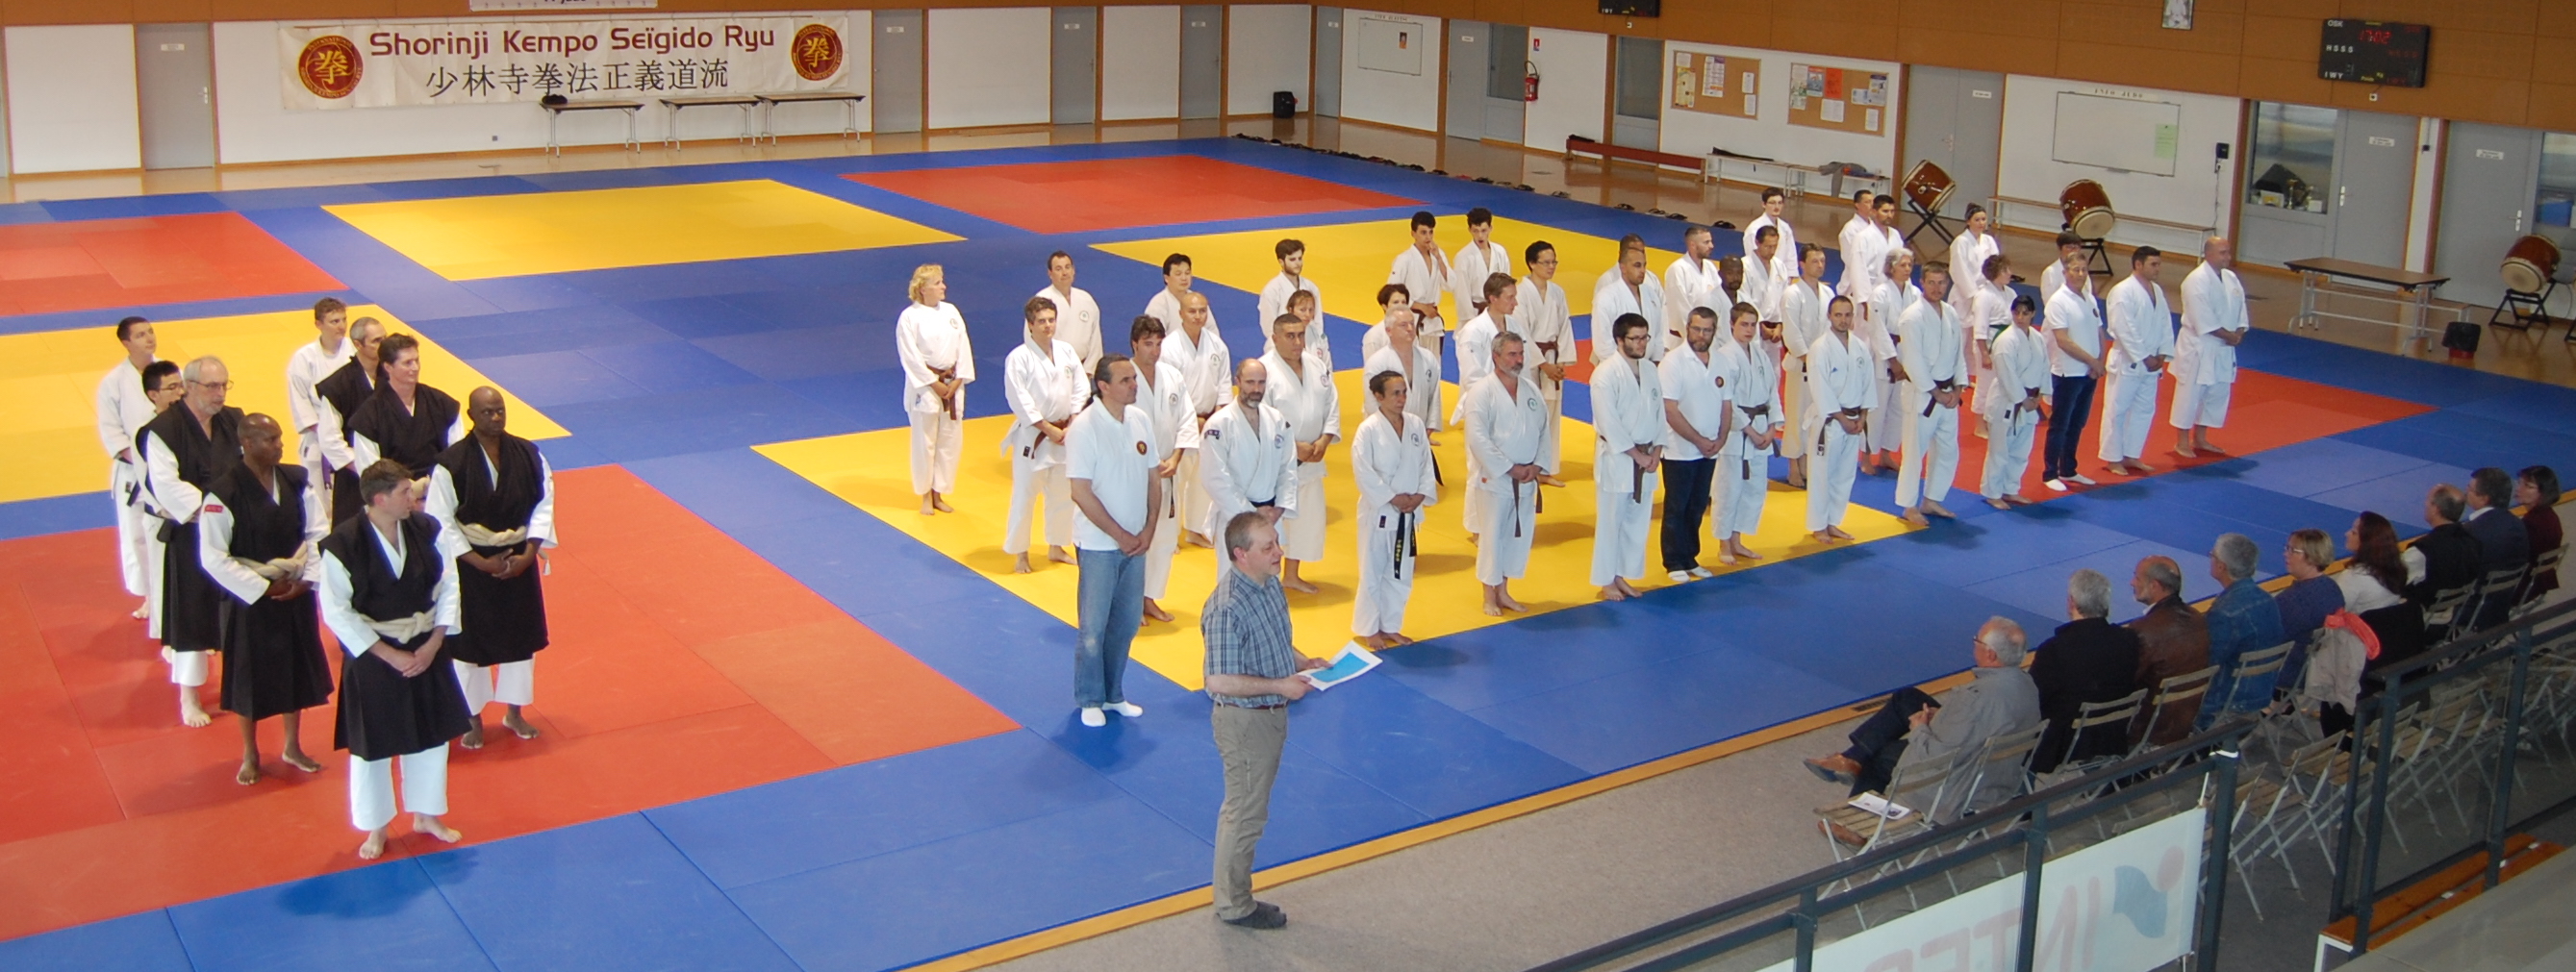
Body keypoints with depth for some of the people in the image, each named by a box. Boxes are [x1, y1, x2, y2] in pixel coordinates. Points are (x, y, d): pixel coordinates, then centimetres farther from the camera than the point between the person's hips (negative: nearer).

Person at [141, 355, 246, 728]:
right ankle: (188, 696, 16)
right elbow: (166, 485, -20)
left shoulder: (234, 421, 3)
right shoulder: (164, 430, -13)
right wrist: (206, 509, -25)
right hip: (189, 536, -5)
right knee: (191, 611, 3)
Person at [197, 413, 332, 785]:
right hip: (249, 599, -4)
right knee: (250, 675, 8)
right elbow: (213, 557, -17)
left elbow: (319, 531, 0)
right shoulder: (223, 493, -17)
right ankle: (250, 755, 27)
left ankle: (293, 746, 35)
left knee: (296, 668, 16)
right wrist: (262, 588, -16)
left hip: (295, 594, 4)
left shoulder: (297, 480, -3)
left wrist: (307, 578, -11)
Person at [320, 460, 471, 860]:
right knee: (372, 745, 9)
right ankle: (376, 828, 31)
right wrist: (390, 655, -17)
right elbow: (337, 613, -17)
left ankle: (426, 815, 38)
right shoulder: (343, 545, -20)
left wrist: (433, 645, -11)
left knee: (432, 734, 16)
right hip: (372, 657, -4)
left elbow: (447, 586, -1)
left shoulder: (425, 529, -7)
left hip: (426, 650, 4)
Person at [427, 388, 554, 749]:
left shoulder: (529, 455, -6)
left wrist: (528, 554, -12)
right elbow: (441, 523, -14)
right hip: (470, 563, -3)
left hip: (519, 561, 3)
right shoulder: (451, 463, -17)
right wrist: (481, 562, -17)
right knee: (469, 641, 8)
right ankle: (473, 719, 28)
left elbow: (543, 506, -1)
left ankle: (515, 712, 35)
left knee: (521, 635, 15)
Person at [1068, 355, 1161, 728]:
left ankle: (1113, 694, 30)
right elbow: (1081, 492, -17)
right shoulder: (1085, 427, -17)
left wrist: (1148, 530, -2)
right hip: (1099, 543, -5)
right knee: (1094, 626, 4)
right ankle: (1090, 700, 20)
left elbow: (1154, 479, 8)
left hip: (1136, 541, 6)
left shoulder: (1141, 420, 1)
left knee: (1127, 622, 14)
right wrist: (1119, 535, -14)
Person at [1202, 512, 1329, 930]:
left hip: (1270, 714, 9)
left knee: (1245, 807, 21)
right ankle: (1236, 906, 21)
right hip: (1244, 719, -9)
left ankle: (1234, 892, 36)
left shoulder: (1270, 585, 1)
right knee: (1246, 813, 5)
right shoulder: (1227, 608, -28)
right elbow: (1220, 680, -29)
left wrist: (1301, 661, 0)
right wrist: (1279, 686, -25)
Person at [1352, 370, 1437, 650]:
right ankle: (1369, 630, 17)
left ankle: (1390, 626, 28)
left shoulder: (1415, 425, 1)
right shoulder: (1368, 430, -15)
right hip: (1378, 511, -5)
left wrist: (1420, 495, -9)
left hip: (1409, 512, 5)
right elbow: (1363, 472, -17)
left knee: (1400, 574, 14)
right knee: (1373, 572, 4)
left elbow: (1426, 464, 5)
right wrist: (1392, 498, -17)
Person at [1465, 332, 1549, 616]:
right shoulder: (1482, 392, -12)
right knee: (1492, 536, 0)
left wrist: (1536, 465, -4)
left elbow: (1544, 431, 10)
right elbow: (1479, 439, -17)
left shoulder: (1531, 389, 6)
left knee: (1520, 534, 11)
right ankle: (1489, 597, 14)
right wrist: (1510, 469, -16)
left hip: (1526, 479, 6)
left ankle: (1503, 591, 27)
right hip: (1495, 478, -6)